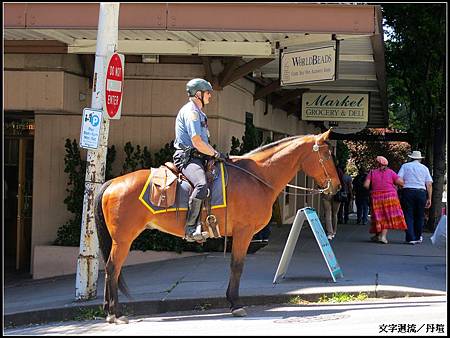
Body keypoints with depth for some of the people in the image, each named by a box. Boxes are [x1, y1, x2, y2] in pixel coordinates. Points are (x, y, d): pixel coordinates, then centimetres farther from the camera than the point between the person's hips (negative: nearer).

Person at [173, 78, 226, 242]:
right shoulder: (190, 111, -10)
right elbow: (197, 142, -17)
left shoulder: (199, 113, 25)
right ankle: (190, 229, -34)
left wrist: (214, 153, 13)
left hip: (199, 158, 11)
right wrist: (215, 154, -9)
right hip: (188, 157, -11)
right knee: (202, 185, -35)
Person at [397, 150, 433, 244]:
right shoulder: (424, 168, 13)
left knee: (408, 216, -1)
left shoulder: (405, 166, 9)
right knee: (419, 216, 12)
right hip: (421, 192, 2)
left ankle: (410, 238, -8)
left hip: (407, 192, -1)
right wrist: (429, 198, 8)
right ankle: (418, 237, 20)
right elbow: (429, 184, 6)